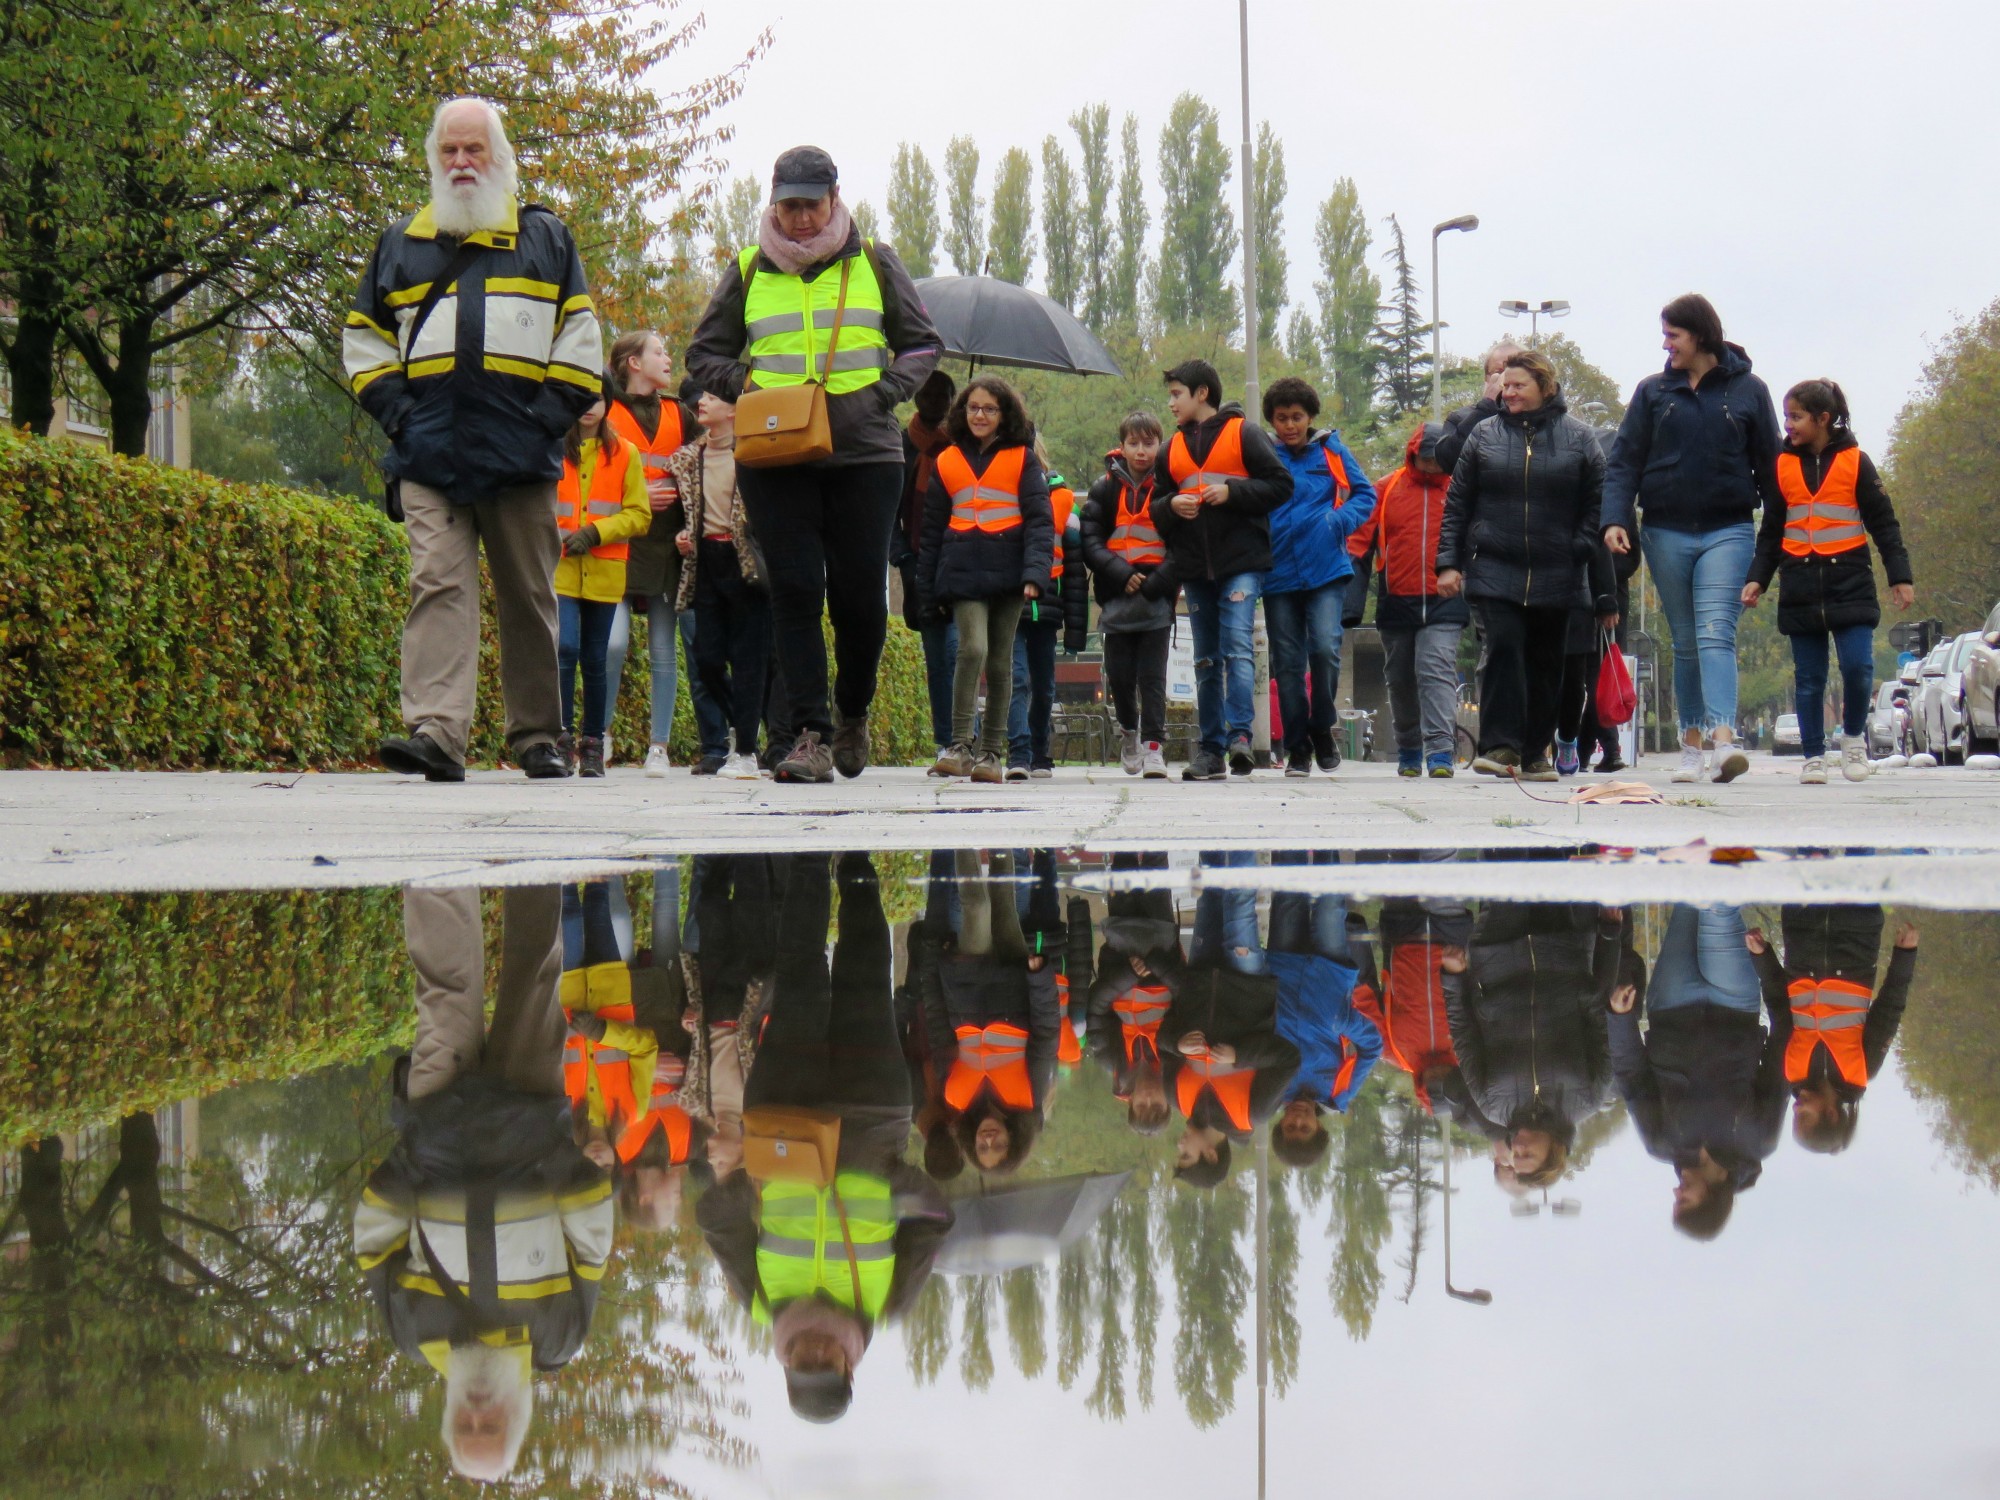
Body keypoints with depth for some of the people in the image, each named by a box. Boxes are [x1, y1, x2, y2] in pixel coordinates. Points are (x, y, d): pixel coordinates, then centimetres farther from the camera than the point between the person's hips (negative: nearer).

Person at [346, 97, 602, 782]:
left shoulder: (546, 237, 13)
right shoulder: (400, 244, 17)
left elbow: (579, 335, 11)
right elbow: (364, 337, 19)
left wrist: (554, 411, -1)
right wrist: (394, 408, 4)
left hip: (521, 455, 0)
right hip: (428, 457, 0)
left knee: (528, 597, 5)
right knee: (438, 585, -12)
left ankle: (537, 737, 13)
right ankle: (435, 732, -21)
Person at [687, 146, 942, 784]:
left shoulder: (874, 263, 10)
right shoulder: (747, 271, 11)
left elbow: (922, 346, 14)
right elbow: (704, 355, 16)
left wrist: (882, 394, -4)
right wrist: (750, 389, -3)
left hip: (865, 453, 0)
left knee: (860, 594, -1)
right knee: (795, 591, -7)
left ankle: (854, 713, 23)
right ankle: (811, 734, -7)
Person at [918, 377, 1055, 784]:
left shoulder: (1022, 460, 6)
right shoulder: (947, 462, 12)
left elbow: (1040, 520, 1)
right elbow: (932, 530, 16)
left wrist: (1036, 571, -14)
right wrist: (928, 593, 12)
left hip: (1007, 573, 0)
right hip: (962, 574, 0)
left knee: (1000, 662, 5)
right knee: (973, 648, -19)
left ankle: (992, 753, 13)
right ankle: (960, 746, -16)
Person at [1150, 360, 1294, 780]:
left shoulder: (1243, 434, 0)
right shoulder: (1172, 450, 17)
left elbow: (1281, 484, -5)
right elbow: (1156, 508, 19)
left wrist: (1232, 492, -15)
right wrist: (1172, 506, -3)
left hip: (1241, 562, -6)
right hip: (1194, 567, 6)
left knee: (1237, 646, -18)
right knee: (1205, 659, 7)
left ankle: (1239, 734, -22)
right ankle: (1211, 748, 11)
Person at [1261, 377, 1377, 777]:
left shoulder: (1331, 451, 6)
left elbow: (1365, 495, 8)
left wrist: (1339, 521, -9)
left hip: (1326, 568, -2)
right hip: (1278, 574, 2)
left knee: (1325, 647, -16)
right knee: (1287, 662, 4)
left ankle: (1322, 729, 5)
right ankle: (1298, 747, 14)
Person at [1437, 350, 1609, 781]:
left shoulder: (1578, 438, 6)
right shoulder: (1484, 435, 8)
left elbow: (1596, 504, 7)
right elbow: (1456, 503, 9)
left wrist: (1579, 551, -5)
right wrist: (1448, 563, 2)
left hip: (1555, 578, 1)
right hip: (1494, 571, -1)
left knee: (1546, 664, 7)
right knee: (1503, 649, -16)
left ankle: (1534, 753, 16)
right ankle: (1500, 746, -16)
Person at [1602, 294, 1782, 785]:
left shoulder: (1748, 390, 4)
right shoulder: (1653, 391, 8)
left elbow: (1769, 465, 7)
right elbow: (1624, 460, 5)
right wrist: (1615, 518, -10)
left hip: (1728, 531, -2)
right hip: (1667, 533, 3)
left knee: (1716, 633, -17)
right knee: (1685, 642, 8)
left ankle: (1723, 738, -28)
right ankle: (1693, 743, 15)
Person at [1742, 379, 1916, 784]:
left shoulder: (1854, 461, 2)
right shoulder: (1783, 466, 9)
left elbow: (1883, 523, 4)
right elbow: (1771, 531, 15)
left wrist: (1900, 576, -2)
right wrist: (1757, 578, 5)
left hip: (1850, 582, -2)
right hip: (1800, 587, 2)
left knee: (1858, 666, -12)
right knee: (1808, 678, 3)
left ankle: (1854, 736, 11)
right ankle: (1813, 756, 10)